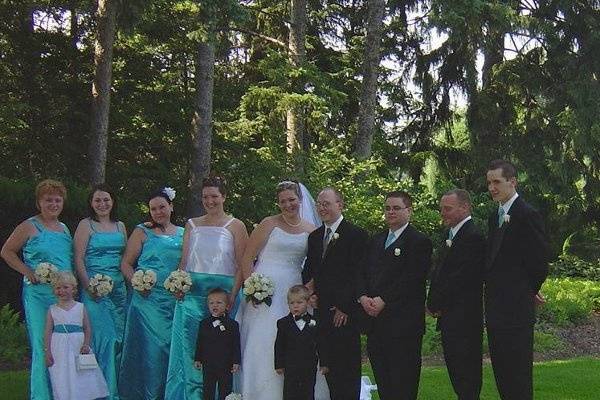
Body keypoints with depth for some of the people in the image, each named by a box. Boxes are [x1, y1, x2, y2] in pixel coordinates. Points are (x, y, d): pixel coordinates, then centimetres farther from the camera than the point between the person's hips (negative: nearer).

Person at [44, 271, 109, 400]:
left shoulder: (81, 307, 4)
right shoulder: (52, 310, 5)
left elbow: (87, 328, 4)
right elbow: (48, 331, 4)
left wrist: (86, 344, -10)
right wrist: (47, 351, -2)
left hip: (78, 346, 0)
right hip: (59, 349, 0)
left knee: (82, 377, 0)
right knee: (62, 379, 0)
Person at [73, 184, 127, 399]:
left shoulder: (120, 226, 15)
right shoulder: (86, 225, 0)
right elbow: (79, 259, -5)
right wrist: (88, 287, -15)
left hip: (119, 286, 5)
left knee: (119, 337, 4)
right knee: (103, 337, -8)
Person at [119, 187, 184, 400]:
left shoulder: (182, 233, 14)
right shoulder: (142, 232, 4)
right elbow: (126, 264, 1)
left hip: (175, 301, 3)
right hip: (148, 299, -3)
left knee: (171, 346, 5)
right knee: (148, 345, -5)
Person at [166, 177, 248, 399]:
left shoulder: (235, 226, 3)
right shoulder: (192, 225, 13)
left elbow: (242, 265, -2)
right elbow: (184, 261, 11)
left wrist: (233, 296, -12)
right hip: (192, 293, 3)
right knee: (186, 348, -2)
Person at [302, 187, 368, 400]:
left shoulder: (356, 234, -5)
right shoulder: (314, 236, 16)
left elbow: (357, 274, -10)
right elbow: (308, 271, 21)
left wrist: (344, 308, -12)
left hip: (345, 313, -6)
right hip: (322, 310, 6)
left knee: (348, 367, -3)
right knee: (329, 366, 7)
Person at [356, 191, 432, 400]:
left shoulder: (419, 242, -5)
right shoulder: (376, 241, 18)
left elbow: (412, 280, -14)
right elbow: (362, 273, 14)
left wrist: (383, 300, -17)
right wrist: (363, 297, -5)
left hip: (403, 321, -7)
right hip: (375, 320, 7)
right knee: (382, 378, 10)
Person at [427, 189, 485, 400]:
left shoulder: (473, 237, -15)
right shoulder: (452, 235, 16)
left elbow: (460, 279, -19)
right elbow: (441, 273, 19)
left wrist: (436, 305, -10)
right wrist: (434, 303, 4)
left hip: (464, 319, -10)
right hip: (450, 320, 10)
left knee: (467, 377, -6)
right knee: (456, 374, 14)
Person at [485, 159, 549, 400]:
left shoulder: (527, 215, -12)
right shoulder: (495, 217, 15)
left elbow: (539, 261, -13)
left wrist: (529, 291, -1)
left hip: (517, 310, -9)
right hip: (496, 309, 9)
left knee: (518, 379, -2)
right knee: (501, 373, 13)